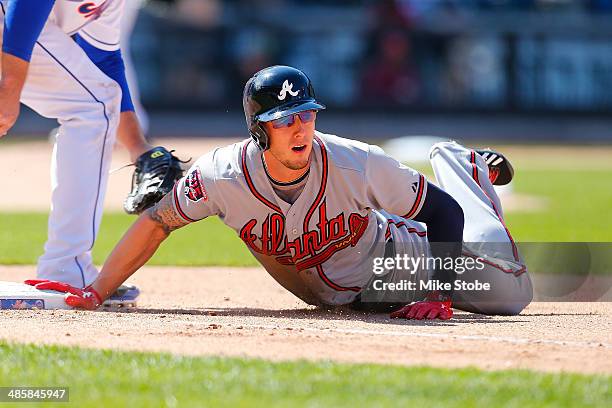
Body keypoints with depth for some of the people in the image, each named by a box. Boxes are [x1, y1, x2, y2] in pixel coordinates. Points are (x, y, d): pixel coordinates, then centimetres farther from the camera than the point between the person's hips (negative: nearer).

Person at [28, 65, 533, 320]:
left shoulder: (359, 165, -36)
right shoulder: (223, 176, -31)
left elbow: (445, 213, -25)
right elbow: (157, 223, -16)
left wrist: (441, 295, -31)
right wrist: (96, 293, -19)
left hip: (391, 260, -2)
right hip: (326, 295, 2)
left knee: (510, 294, 0)